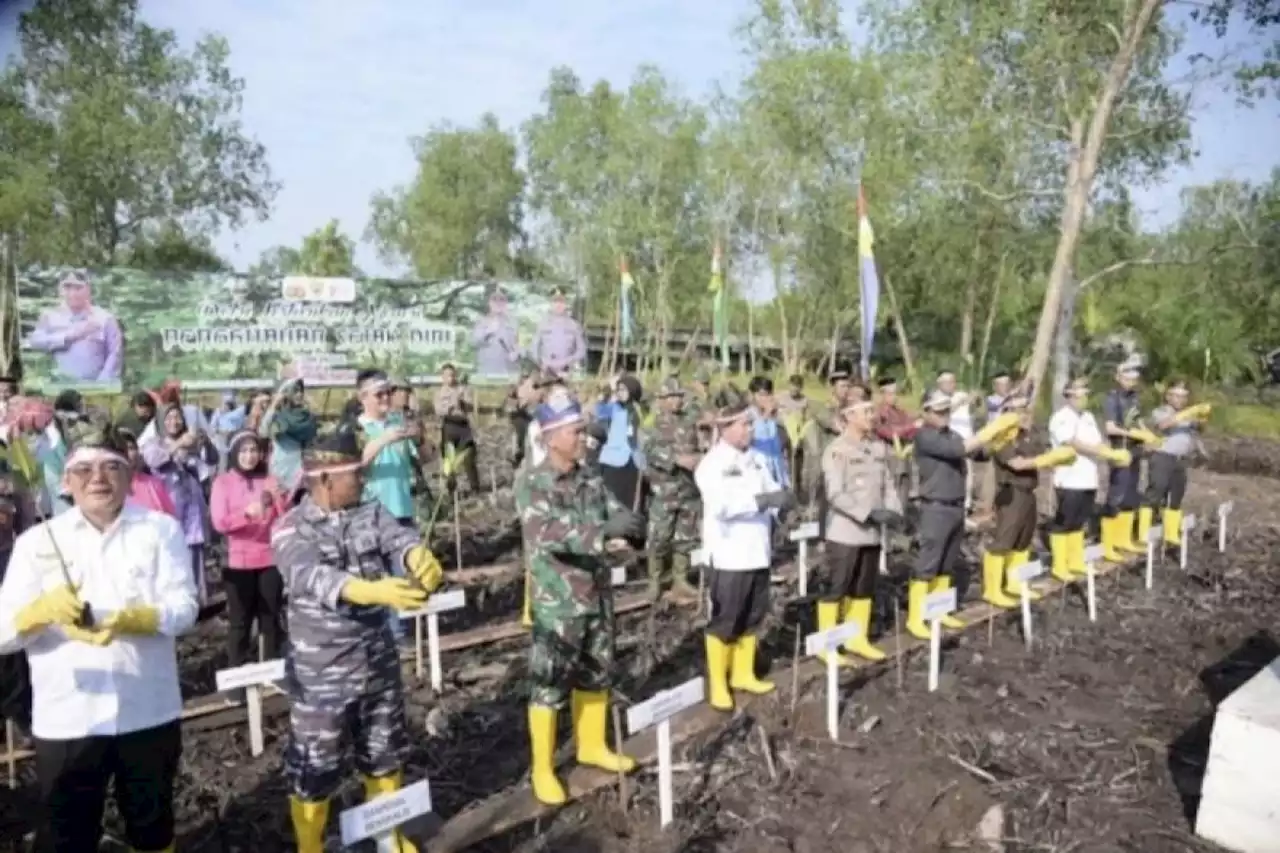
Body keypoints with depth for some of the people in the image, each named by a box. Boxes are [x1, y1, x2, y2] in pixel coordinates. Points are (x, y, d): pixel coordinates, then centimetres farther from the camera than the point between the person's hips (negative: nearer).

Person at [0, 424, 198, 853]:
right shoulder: (36, 542, 1)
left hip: (149, 714, 0)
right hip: (65, 720, 0)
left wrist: (131, 619, -28)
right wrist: (43, 609, -23)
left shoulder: (161, 529, -2)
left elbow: (184, 607, -10)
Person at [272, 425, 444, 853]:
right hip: (321, 674, -4)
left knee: (384, 757, 21)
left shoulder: (371, 512, 0)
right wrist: (374, 590, -51)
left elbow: (400, 539, -19)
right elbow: (312, 577, -33)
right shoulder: (291, 528, -14)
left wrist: (420, 558, -45)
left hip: (379, 662, 5)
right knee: (314, 771, 10)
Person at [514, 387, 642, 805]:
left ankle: (592, 746, 39)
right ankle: (542, 769, 19)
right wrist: (604, 532, -37)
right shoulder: (531, 482, -13)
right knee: (549, 686, 4)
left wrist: (629, 524, -22)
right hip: (557, 603, -6)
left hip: (597, 596, 6)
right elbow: (548, 534, -27)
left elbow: (617, 513, 4)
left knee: (596, 677, 19)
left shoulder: (591, 479, 4)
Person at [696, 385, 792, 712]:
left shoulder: (757, 459, 8)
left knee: (753, 616, 16)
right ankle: (718, 684, 15)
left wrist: (782, 499, -16)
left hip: (758, 551, 6)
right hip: (729, 555, -6)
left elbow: (769, 493, 7)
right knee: (724, 620, 2)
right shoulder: (712, 464, -11)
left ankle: (743, 674, 32)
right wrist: (764, 499, -31)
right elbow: (722, 503, -25)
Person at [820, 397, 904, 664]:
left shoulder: (879, 447, 8)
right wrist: (869, 512, -24)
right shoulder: (836, 450, -12)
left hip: (873, 532, 7)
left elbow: (888, 484, 12)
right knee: (835, 588, 1)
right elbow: (835, 494, -18)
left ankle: (857, 638, 29)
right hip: (845, 532, -7)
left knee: (865, 589, 16)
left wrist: (895, 511, -5)